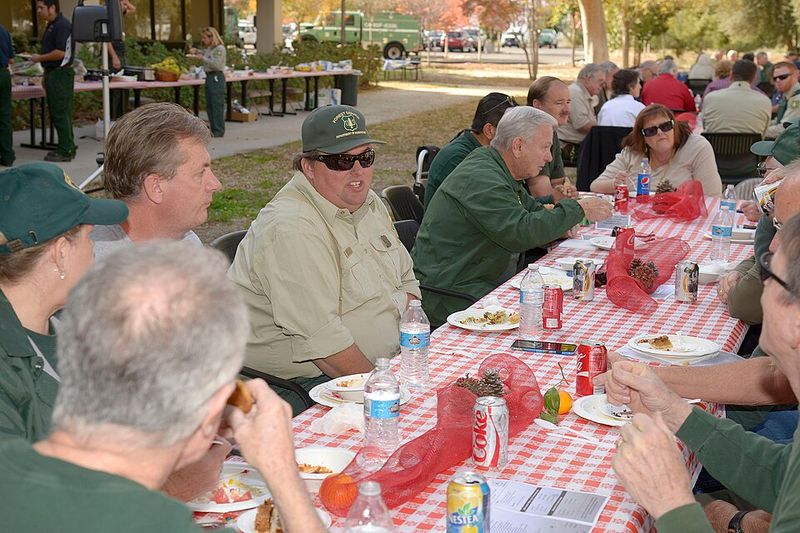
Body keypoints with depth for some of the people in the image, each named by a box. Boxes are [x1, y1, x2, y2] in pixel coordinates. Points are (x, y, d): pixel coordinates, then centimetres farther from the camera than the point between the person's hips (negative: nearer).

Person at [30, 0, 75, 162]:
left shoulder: (62, 25, -14)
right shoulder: (51, 25, 17)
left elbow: (60, 52, -22)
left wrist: (40, 58, -11)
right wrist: (46, 75, 19)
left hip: (60, 74, -10)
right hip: (53, 73, 10)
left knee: (61, 114, -7)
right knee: (57, 114, 12)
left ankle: (65, 151, -4)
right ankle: (67, 148, 18)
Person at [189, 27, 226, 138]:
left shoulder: (220, 49, -12)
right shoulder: (209, 48, 15)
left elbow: (216, 65, -20)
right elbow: (204, 54, 34)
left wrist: (202, 58, -17)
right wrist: (196, 51, 16)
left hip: (217, 77, -10)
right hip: (209, 77, 10)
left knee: (217, 104, -7)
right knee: (209, 105, 11)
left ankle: (219, 131, -3)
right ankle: (214, 129, 17)